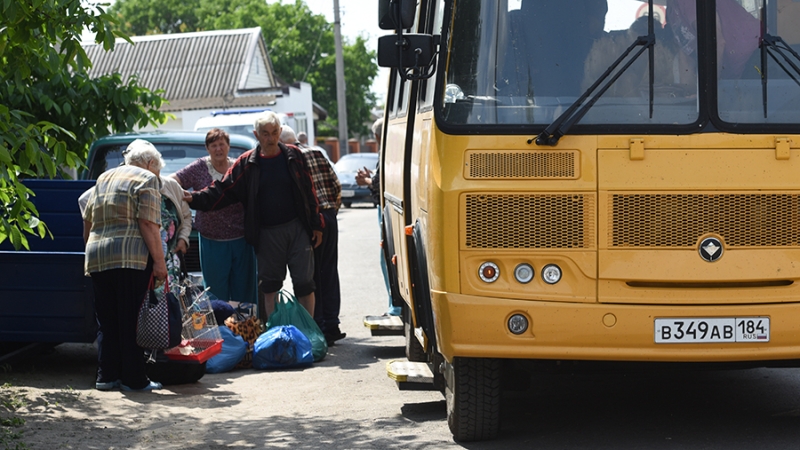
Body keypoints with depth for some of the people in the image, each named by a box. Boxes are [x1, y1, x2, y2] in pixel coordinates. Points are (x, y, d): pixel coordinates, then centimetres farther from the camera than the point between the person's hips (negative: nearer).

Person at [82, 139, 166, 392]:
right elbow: (148, 224, -10)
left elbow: (87, 220, 24)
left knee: (106, 321, 11)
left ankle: (106, 376, 11)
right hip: (131, 257, -6)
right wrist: (159, 261, -11)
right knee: (132, 321, -3)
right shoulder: (146, 180, 1)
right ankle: (133, 378, -1)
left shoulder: (104, 179, 23)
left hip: (97, 258, 6)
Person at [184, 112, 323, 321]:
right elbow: (222, 190, 0)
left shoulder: (293, 156, 2)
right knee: (269, 286, 7)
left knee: (304, 283, -1)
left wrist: (316, 225, 3)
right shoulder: (246, 163, 1)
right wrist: (195, 199, -15)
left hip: (297, 228, -1)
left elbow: (309, 191, 5)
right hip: (267, 233, 1)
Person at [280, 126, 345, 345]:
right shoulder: (317, 153, 8)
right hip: (328, 216, 5)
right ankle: (331, 325, 15)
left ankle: (318, 327, 2)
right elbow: (336, 185, 9)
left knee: (311, 276, 2)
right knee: (329, 273, 12)